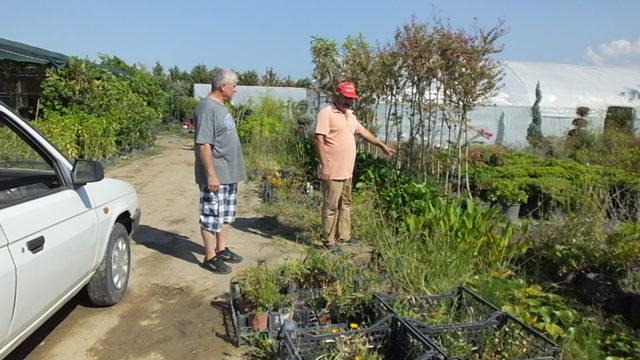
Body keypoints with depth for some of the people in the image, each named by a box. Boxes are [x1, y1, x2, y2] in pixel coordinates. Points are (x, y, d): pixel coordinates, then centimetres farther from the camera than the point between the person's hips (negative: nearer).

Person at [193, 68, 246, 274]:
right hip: (215, 176, -10)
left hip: (229, 173, 10)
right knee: (212, 216, 1)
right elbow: (203, 144, -23)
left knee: (226, 214, 18)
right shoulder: (207, 108, -18)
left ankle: (221, 249, 31)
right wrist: (211, 174, -24)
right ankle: (210, 258, 12)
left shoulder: (220, 106, 13)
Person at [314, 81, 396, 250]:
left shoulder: (350, 115, 16)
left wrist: (382, 145, 32)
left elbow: (362, 131, 28)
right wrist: (324, 166, -24)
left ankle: (344, 235, 30)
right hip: (332, 172, -9)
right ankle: (328, 241, 9)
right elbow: (319, 139, -18)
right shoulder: (326, 113, -12)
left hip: (347, 171, 9)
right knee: (331, 206, -1)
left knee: (345, 204, 17)